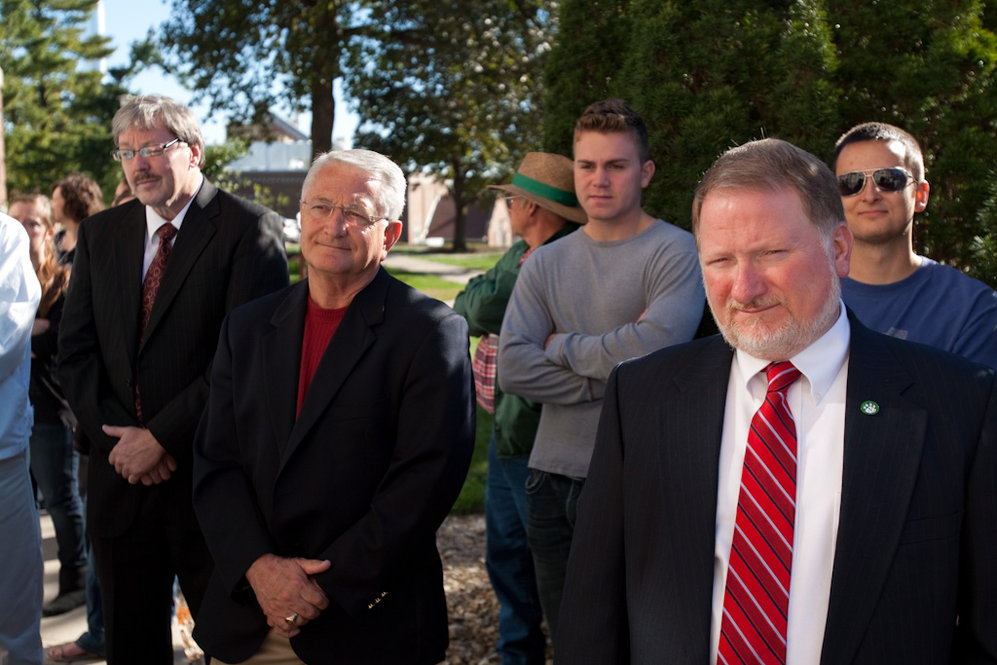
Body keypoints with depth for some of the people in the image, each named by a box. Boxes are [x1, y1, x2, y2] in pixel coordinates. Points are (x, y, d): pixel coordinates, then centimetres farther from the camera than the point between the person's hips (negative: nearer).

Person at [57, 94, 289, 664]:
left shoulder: (250, 228, -8)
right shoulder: (100, 234, 11)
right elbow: (75, 352, 8)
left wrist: (161, 437, -15)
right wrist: (116, 436, -6)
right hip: (120, 474, 5)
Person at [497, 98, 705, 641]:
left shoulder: (675, 253, -7)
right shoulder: (547, 262, 7)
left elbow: (655, 347, -23)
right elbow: (513, 368, -4)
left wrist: (561, 346, -8)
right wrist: (613, 376, -12)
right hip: (554, 478, 5)